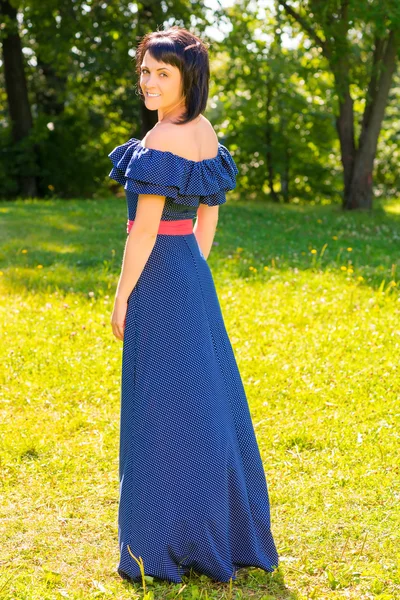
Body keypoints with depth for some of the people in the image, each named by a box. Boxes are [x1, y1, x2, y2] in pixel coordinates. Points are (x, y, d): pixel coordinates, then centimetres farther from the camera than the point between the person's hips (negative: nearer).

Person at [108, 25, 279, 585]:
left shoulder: (161, 142, -18)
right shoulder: (206, 132, 9)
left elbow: (145, 229, -19)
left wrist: (121, 298, -12)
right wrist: (192, 273, 20)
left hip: (158, 281, -9)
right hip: (195, 278, 9)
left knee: (162, 407, -1)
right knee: (207, 399, 15)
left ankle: (170, 544, 10)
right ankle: (227, 532, 26)